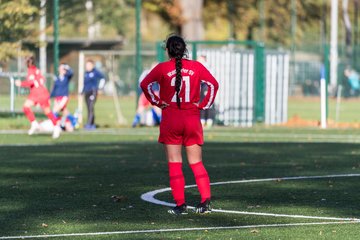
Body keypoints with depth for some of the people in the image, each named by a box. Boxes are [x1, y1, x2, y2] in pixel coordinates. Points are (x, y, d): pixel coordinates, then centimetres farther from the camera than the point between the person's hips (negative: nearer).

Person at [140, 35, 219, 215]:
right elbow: (213, 84, 0)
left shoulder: (162, 68, -3)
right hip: (192, 119, 2)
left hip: (170, 120, -2)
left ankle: (180, 204, -1)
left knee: (174, 164, 3)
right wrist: (204, 105, 4)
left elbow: (145, 84, -13)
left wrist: (157, 102, -4)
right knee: (196, 162, 8)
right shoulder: (196, 67, 3)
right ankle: (206, 200, -6)